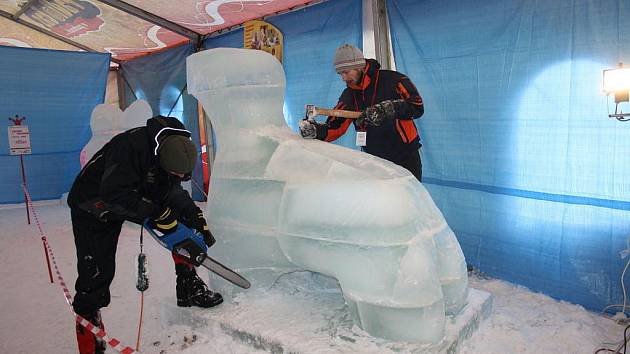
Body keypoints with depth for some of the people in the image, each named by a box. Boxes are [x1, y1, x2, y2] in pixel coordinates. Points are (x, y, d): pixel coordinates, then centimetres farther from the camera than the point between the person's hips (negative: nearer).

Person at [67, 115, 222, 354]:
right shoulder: (130, 146, -36)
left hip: (135, 198, 6)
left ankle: (188, 288, 0)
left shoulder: (171, 147, -14)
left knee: (183, 219, -8)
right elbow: (116, 196, -38)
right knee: (97, 272, -5)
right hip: (93, 206, -6)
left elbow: (174, 194, -6)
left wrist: (200, 223, -14)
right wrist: (158, 213, -31)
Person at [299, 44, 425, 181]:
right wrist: (316, 130, -24)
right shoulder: (349, 95, 4)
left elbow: (417, 107, -15)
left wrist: (388, 109, -28)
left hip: (405, 156, -4)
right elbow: (335, 127, -3)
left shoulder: (392, 80, -11)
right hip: (375, 158, 5)